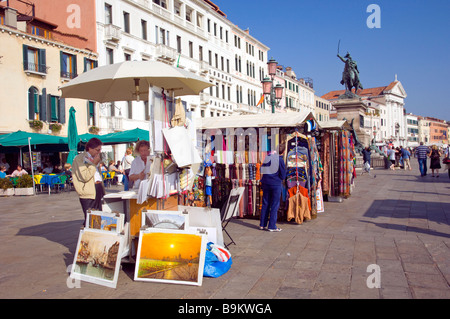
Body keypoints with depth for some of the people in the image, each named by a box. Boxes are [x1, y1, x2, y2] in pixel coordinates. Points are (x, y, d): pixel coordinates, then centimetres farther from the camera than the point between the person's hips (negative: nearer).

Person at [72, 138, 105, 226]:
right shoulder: (79, 159, -6)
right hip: (88, 195, -7)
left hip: (98, 191, 7)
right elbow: (84, 177, -19)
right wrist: (94, 164, -13)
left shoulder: (95, 158, 18)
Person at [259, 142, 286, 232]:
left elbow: (262, 169, 11)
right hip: (276, 184, -5)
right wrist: (281, 178, 13)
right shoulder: (280, 160, -12)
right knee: (274, 205, 3)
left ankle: (262, 225, 18)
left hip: (266, 183, 5)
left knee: (265, 204, 13)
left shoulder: (268, 156, 2)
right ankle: (272, 226, 5)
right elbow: (283, 176, -7)